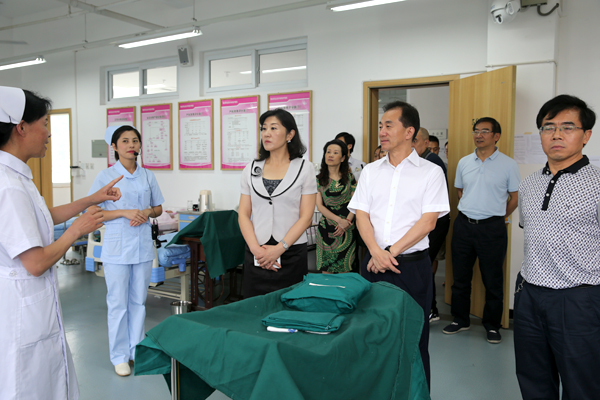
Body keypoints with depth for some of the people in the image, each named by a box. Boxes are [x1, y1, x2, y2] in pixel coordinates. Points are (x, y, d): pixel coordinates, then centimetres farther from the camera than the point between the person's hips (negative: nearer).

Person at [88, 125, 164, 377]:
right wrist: (125, 212, -17)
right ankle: (120, 356, 17)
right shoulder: (106, 176, -4)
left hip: (143, 246, 4)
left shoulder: (147, 176, 6)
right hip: (117, 247, -3)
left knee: (138, 301, 12)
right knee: (118, 303, 3)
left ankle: (136, 350, 25)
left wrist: (147, 212, -8)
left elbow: (158, 208, 14)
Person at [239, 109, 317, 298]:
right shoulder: (252, 169, 9)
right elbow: (244, 214, 6)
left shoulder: (305, 168, 0)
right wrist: (255, 248, -8)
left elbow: (306, 217, -5)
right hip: (256, 255, 3)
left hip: (291, 254, -2)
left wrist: (279, 248, -13)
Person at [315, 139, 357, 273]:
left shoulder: (349, 177, 5)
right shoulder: (319, 179, 4)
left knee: (345, 268, 4)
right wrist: (338, 220, -12)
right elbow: (319, 205, -1)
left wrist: (347, 221, -12)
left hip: (347, 227, 0)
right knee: (326, 268, 1)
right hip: (326, 226, 0)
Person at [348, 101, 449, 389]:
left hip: (412, 265, -3)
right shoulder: (370, 171, 10)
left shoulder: (431, 172, -1)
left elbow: (428, 221, -8)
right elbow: (361, 215, 4)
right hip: (373, 263, 4)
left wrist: (392, 252, -13)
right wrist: (376, 252, -12)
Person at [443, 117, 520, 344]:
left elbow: (515, 197, 3)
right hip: (463, 225, 4)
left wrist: (497, 217, 5)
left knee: (493, 280, 6)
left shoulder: (508, 164, -4)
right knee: (460, 276, 11)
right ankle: (460, 320, 27)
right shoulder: (464, 162, 7)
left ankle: (492, 325, 21)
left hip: (492, 228, -4)